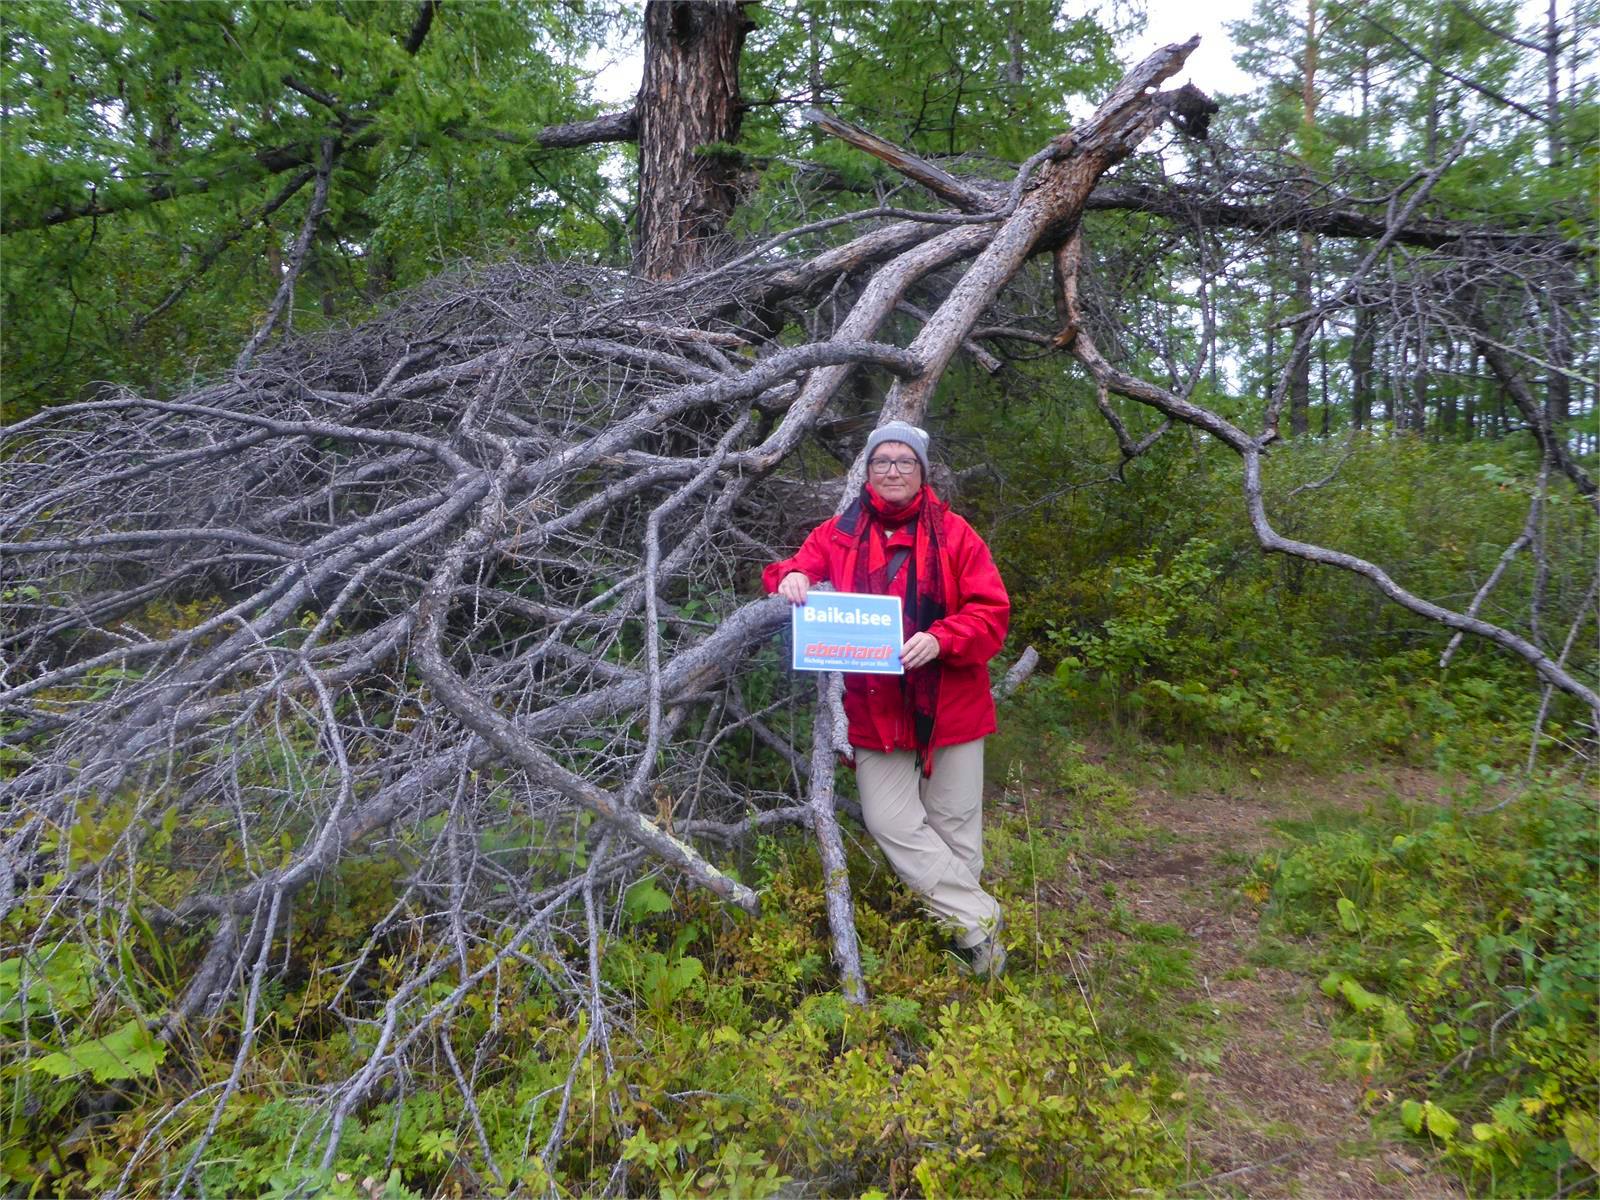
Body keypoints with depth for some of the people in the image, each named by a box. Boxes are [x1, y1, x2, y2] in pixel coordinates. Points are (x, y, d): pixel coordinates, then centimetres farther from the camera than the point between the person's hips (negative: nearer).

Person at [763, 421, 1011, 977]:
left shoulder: (953, 533, -2)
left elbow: (992, 613, -6)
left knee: (953, 823, 10)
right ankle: (980, 917, 11)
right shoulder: (839, 533, 4)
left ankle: (967, 929, 29)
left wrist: (940, 640, -24)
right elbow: (799, 567, 6)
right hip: (874, 708, 2)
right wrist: (791, 578, -19)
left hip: (949, 705, -1)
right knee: (889, 821, -2)